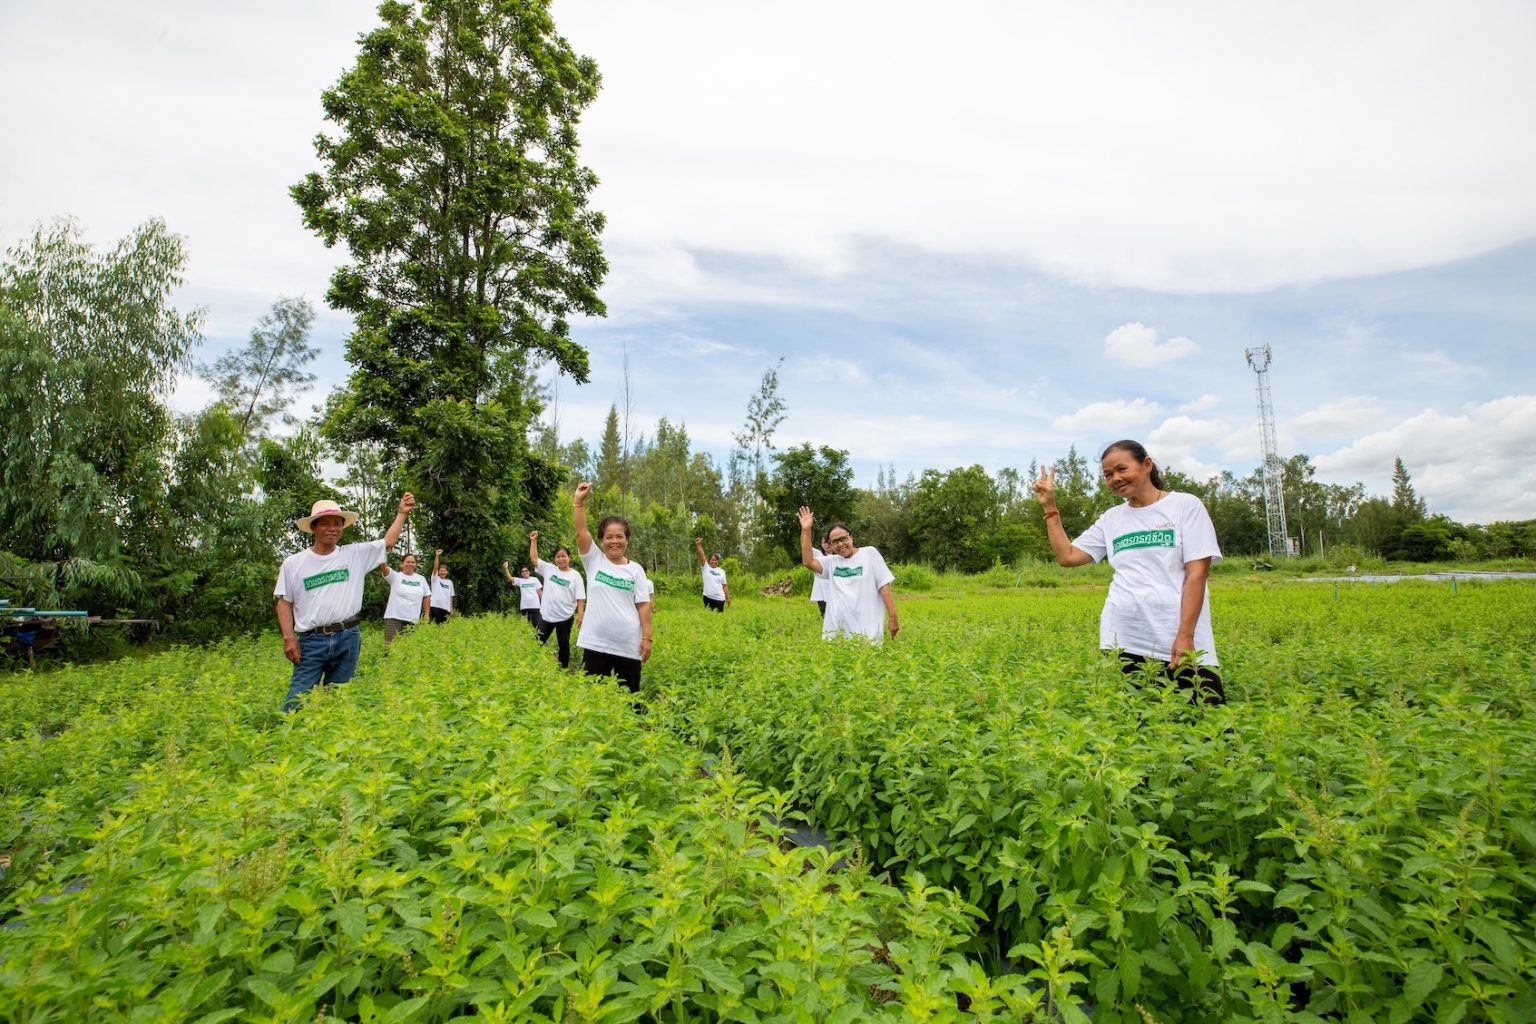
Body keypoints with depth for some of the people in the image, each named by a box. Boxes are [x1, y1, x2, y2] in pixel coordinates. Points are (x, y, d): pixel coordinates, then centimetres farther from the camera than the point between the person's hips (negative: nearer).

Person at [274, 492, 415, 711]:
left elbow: (388, 541, 13)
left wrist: (402, 513, 7)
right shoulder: (293, 563, 4)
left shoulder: (355, 554, 6)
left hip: (348, 639, 2)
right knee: (297, 700, -7)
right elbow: (284, 603, 7)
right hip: (311, 641, -1)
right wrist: (288, 637, -2)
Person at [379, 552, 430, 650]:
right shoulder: (395, 576, 1)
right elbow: (383, 566, -17)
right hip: (394, 617, -3)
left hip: (413, 619, 3)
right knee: (390, 645, -8)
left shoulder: (421, 579, 10)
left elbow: (427, 597, 15)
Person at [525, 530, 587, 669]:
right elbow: (533, 558, 3)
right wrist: (533, 540, -2)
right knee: (538, 643, 6)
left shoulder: (575, 575, -5)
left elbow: (580, 598, -6)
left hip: (565, 617, -2)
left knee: (564, 645, 11)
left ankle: (564, 670, 22)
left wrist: (580, 614, -13)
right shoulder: (549, 569, 4)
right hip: (546, 615, 2)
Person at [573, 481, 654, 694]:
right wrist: (578, 502, -18)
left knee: (629, 696, 10)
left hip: (628, 646, 0)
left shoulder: (635, 569, 2)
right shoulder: (594, 560, 2)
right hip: (596, 643, 0)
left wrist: (647, 637, -3)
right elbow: (581, 532, -10)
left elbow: (643, 605, 1)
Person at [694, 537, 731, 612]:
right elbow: (701, 556, -15)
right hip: (708, 597, -1)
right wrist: (698, 545, -29)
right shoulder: (705, 567, 1)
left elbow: (725, 586, 9)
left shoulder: (721, 571, 7)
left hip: (720, 598, 1)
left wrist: (728, 598, 5)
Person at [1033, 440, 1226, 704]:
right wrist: (1049, 507, 7)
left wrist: (1185, 636, -14)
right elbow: (1067, 556, 11)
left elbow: (1197, 573, -6)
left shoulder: (1185, 505, 1)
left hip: (1179, 642, -3)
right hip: (1122, 641, 4)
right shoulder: (1111, 518, 13)